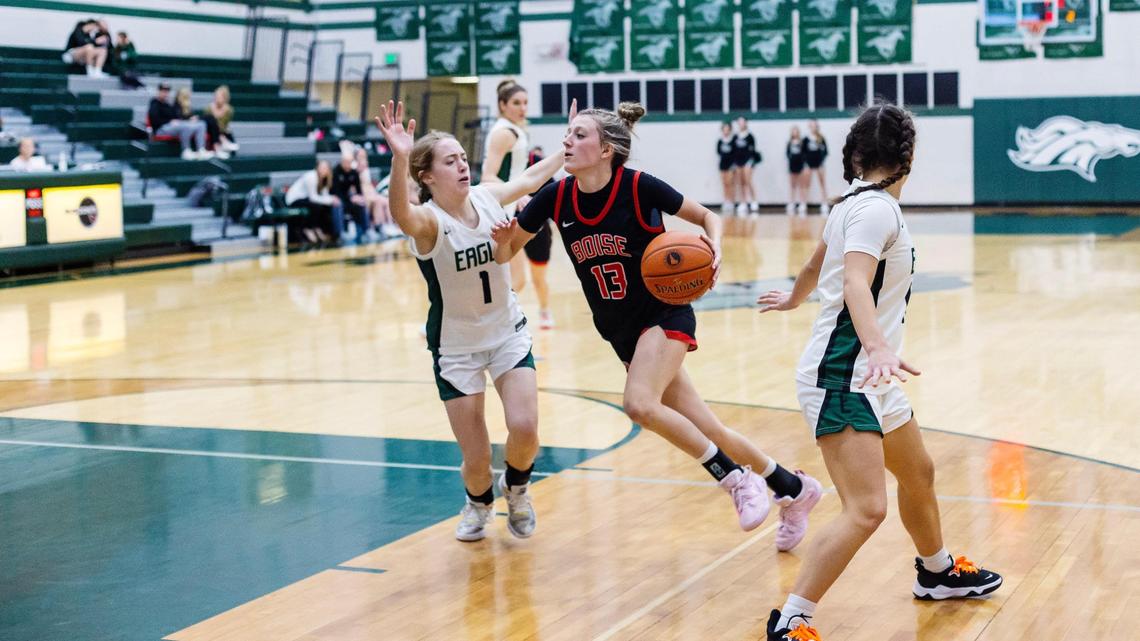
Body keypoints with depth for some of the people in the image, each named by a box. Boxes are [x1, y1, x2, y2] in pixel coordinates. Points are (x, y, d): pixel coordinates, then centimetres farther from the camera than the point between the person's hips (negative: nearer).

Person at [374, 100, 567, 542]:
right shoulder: (428, 220, -22)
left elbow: (530, 179, 15)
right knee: (477, 460, -2)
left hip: (508, 332, 3)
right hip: (456, 347, -3)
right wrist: (399, 160, -65)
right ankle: (478, 503, 36)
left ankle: (516, 487, 19)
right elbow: (402, 215, -48)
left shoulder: (488, 197, -7)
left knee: (524, 429, -17)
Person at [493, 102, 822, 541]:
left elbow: (708, 217, -4)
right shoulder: (555, 198, -6)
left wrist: (714, 246, -24)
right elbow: (505, 253, 2)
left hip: (665, 315, -5)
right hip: (622, 333, 5)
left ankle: (737, 480, -12)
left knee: (639, 404, -30)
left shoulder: (639, 187, -17)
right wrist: (504, 239, -20)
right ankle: (793, 489, 28)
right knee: (707, 431, 9)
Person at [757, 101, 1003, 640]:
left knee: (918, 475, 27)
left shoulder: (852, 203, 11)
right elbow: (855, 283, -33)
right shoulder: (877, 208, -17)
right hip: (841, 378, -11)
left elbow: (816, 264, 28)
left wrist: (793, 298, 49)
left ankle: (938, 572, 50)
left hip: (868, 379, 11)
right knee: (866, 510, -20)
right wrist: (878, 348, -49)